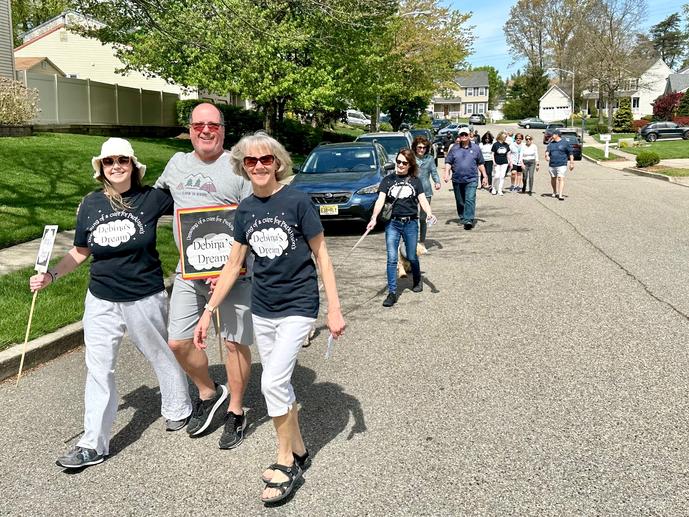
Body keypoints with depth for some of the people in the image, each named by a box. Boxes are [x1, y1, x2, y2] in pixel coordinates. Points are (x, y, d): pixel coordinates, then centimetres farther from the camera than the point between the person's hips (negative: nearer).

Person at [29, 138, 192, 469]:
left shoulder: (151, 198, -8)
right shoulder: (91, 204, 1)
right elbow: (80, 252, 9)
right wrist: (51, 275, -3)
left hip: (145, 299, -3)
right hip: (101, 302, 3)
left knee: (160, 357, 16)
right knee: (98, 369, 6)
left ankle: (178, 410, 41)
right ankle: (93, 445, 16)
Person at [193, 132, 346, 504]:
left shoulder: (297, 201, -12)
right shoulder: (245, 209, 2)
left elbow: (322, 256, -7)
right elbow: (233, 265, 8)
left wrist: (334, 308, -10)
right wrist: (208, 311, 6)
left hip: (297, 306, -5)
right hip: (262, 310, 6)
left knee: (273, 382, -12)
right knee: (277, 385, 12)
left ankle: (285, 462, 8)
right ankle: (299, 452, 31)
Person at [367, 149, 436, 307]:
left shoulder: (415, 181, 7)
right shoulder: (388, 180, 5)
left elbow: (422, 199, -3)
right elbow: (380, 200, -6)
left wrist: (429, 213, -24)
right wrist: (374, 218, -22)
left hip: (410, 223, 0)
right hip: (392, 224, 0)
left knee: (412, 257, 11)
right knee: (391, 259, -5)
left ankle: (417, 281, 39)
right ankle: (392, 293, 0)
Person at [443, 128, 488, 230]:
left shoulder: (475, 148, 8)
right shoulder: (454, 148, 8)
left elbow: (480, 164, 13)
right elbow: (448, 162, 6)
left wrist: (484, 176, 12)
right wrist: (447, 173, -8)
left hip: (471, 179, -2)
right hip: (457, 180, 2)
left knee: (470, 200, -14)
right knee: (460, 201, 11)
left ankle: (468, 220, -18)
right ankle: (462, 218, 27)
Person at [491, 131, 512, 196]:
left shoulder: (506, 145, 7)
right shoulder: (495, 144, -5)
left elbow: (508, 154, 13)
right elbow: (492, 154, -3)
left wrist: (510, 162, 10)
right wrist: (494, 162, -11)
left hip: (504, 163, 4)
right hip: (497, 163, -4)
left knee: (502, 176, 2)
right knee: (497, 176, -7)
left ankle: (500, 190, 9)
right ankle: (493, 188, 14)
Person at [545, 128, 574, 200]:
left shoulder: (565, 143, 1)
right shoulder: (551, 143, 13)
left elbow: (570, 153, 4)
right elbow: (547, 151, 0)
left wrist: (571, 163, 0)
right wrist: (547, 155, -23)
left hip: (562, 165, -5)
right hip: (552, 165, 5)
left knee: (561, 178, -14)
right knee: (553, 178, 14)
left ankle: (560, 195, -19)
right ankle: (555, 192, 34)